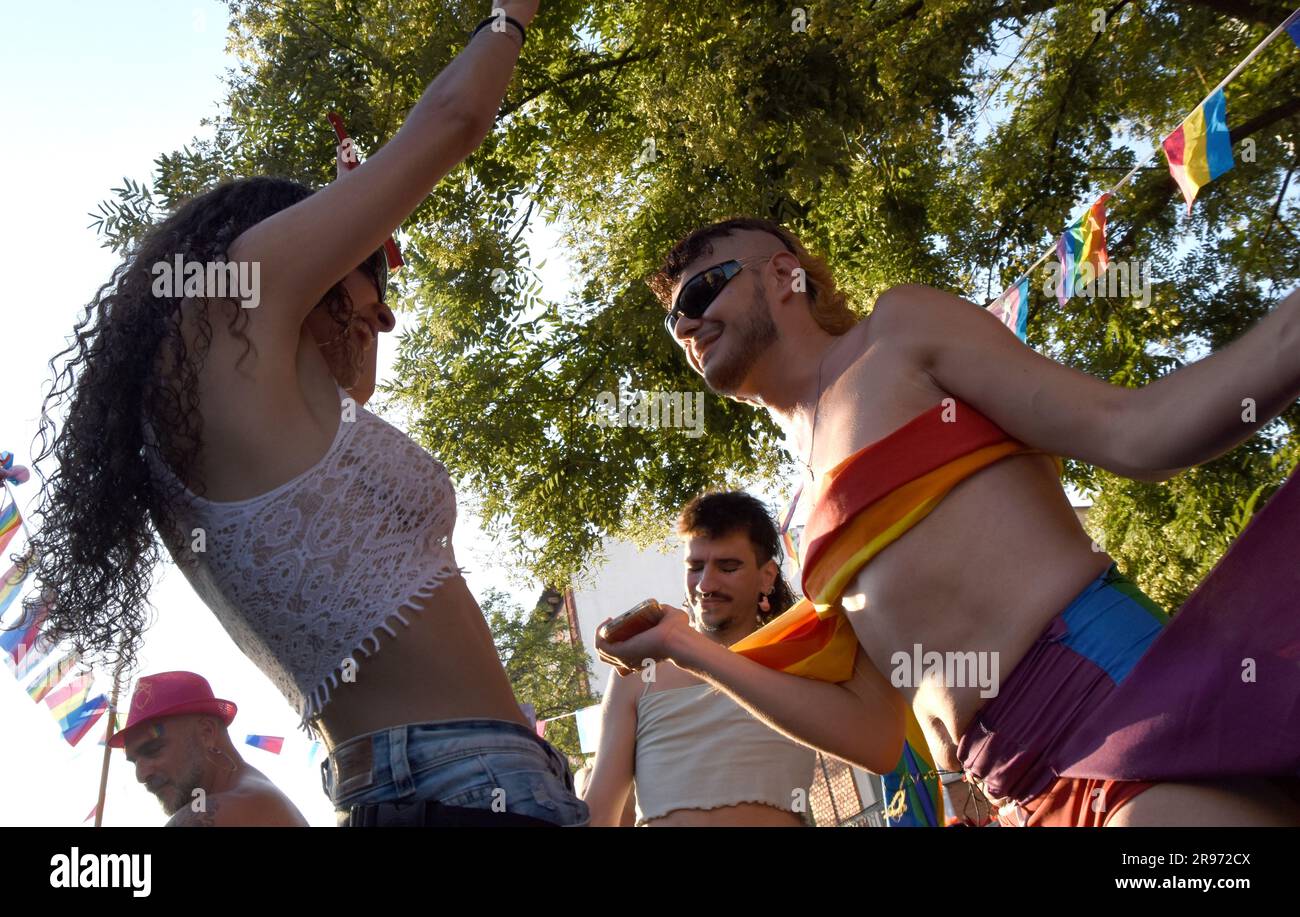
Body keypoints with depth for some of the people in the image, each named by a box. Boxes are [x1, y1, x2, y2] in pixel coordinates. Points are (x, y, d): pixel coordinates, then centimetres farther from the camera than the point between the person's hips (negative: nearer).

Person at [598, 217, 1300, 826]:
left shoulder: (901, 328, 7)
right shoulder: (819, 513, 24)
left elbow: (1133, 434, -3)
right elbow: (872, 732, 19)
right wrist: (690, 650, 20)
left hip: (1122, 687, -7)